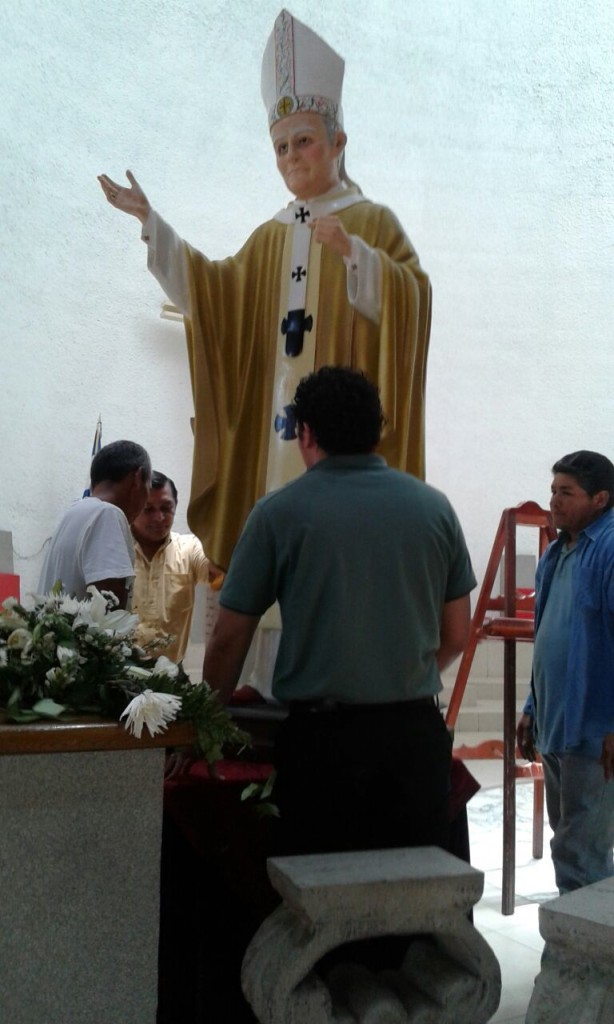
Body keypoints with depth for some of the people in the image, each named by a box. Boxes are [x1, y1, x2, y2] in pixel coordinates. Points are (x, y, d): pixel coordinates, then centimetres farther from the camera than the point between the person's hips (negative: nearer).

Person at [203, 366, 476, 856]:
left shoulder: (280, 512, -5)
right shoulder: (434, 507, 4)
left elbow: (229, 641, 0)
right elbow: (456, 636, 11)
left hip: (323, 737, -2)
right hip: (417, 735, 3)